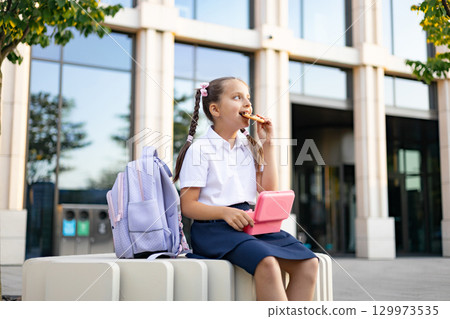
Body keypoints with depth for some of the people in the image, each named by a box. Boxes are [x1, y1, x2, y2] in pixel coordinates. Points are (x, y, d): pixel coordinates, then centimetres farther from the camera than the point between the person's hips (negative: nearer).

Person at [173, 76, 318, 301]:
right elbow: (187, 206, -5)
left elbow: (269, 193, 10)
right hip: (214, 226, -6)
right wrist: (225, 212, -22)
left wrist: (267, 144, 9)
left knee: (308, 263, -15)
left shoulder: (250, 147, 18)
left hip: (249, 223, 6)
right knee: (267, 262, -34)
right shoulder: (200, 149, -1)